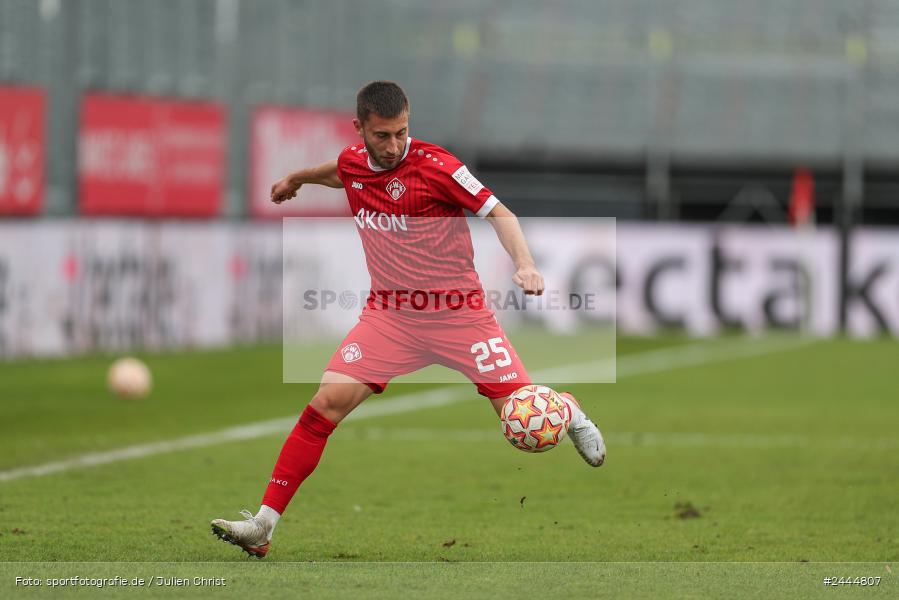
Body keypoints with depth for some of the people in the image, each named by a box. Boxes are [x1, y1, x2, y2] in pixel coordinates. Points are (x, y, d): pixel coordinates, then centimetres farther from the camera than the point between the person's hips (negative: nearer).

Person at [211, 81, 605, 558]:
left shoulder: (434, 166, -17)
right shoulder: (352, 163, -1)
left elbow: (496, 211, -14)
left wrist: (525, 264, -30)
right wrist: (297, 178, 42)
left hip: (457, 312, -4)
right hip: (389, 314, 4)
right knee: (328, 402, -13)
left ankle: (568, 410, 34)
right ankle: (263, 523, -11)